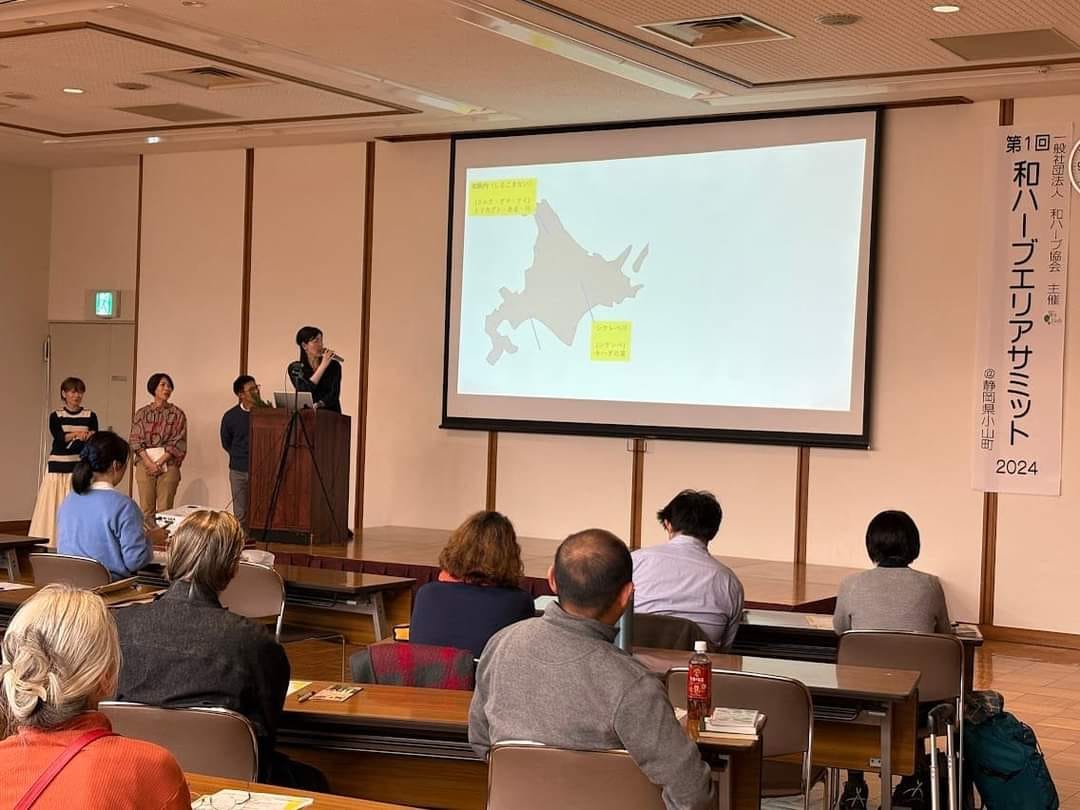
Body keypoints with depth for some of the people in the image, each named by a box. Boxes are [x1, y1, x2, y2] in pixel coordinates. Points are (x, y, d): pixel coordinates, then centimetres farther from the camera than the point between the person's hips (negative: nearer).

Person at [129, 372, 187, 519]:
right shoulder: (142, 413, 8)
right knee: (146, 510, 1)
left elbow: (178, 443, -2)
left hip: (168, 465, -1)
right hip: (145, 464, 1)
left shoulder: (177, 414, 4)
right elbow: (136, 440, 2)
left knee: (164, 511, -4)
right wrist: (149, 462, -12)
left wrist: (159, 463, -11)